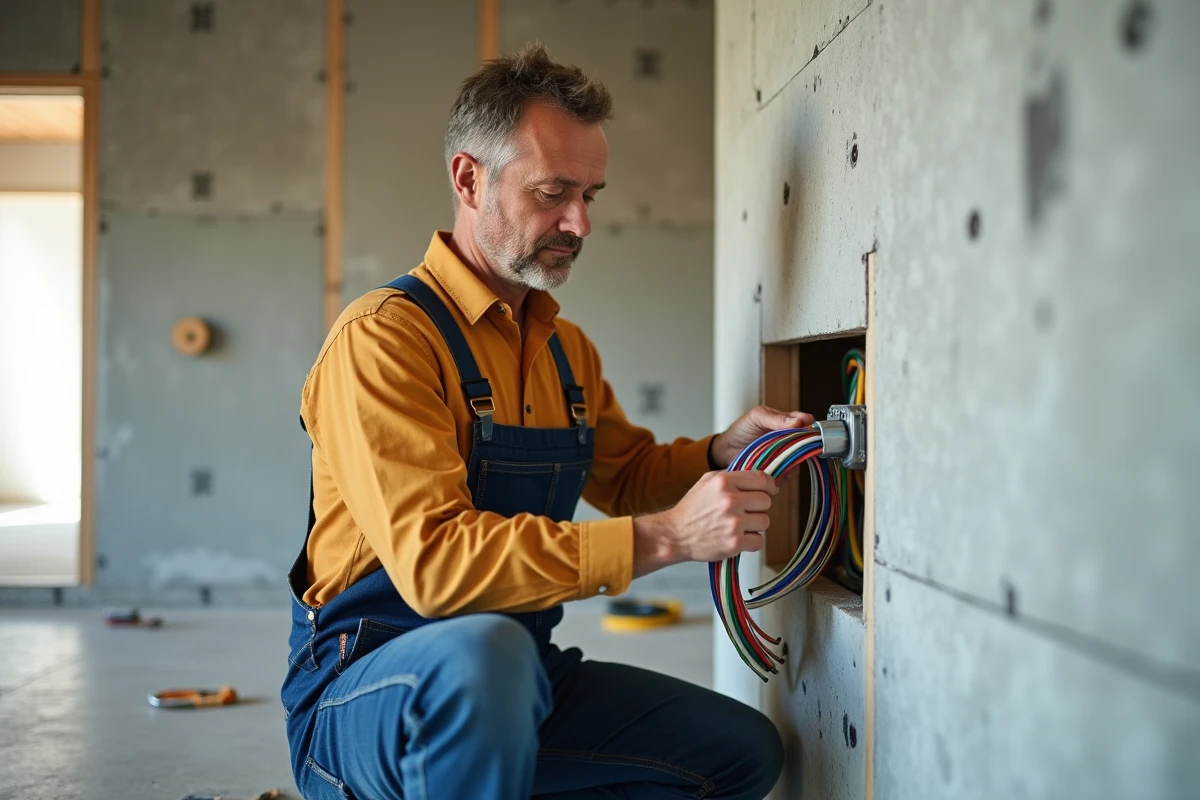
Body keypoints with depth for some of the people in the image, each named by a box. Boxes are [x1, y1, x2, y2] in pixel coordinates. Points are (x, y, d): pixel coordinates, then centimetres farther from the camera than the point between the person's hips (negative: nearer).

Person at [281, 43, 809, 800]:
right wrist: (664, 536, -31)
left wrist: (723, 452, 3)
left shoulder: (568, 349, 11)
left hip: (512, 680, 8)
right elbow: (433, 560, -28)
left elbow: (624, 471, 25)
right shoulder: (383, 336, -17)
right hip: (362, 695, -8)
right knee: (485, 646, -39)